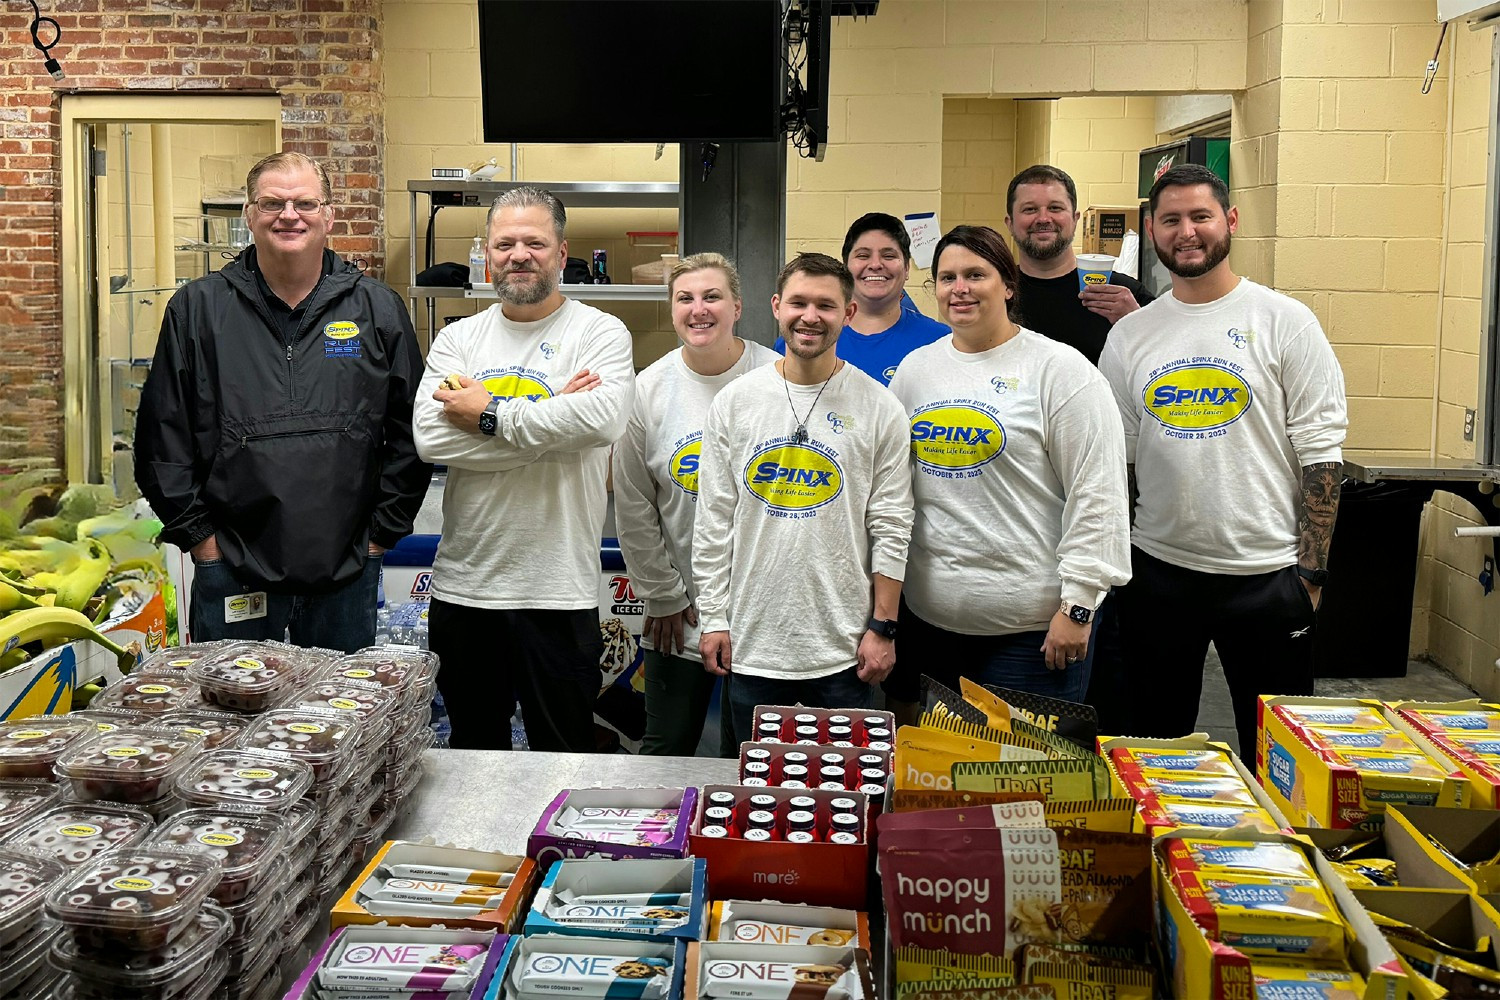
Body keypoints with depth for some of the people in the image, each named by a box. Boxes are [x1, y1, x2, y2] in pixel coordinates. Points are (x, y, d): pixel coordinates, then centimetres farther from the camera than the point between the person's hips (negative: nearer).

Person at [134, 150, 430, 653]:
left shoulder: (378, 310, 5)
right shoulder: (197, 309, 3)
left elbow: (412, 432, 7)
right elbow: (162, 435, 3)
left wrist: (381, 531, 2)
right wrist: (198, 535, -2)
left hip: (346, 573, 1)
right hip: (231, 571, -1)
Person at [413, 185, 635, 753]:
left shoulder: (599, 333, -2)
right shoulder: (458, 340, 7)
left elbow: (601, 418, -23)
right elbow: (430, 437, -9)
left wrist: (489, 415, -14)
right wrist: (547, 420, -14)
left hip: (559, 592, -3)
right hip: (462, 585, 4)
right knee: (472, 757, 19)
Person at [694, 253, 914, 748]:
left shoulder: (878, 407, -1)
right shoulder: (733, 401, 3)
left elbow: (891, 528, 0)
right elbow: (713, 521, 4)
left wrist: (882, 627, -4)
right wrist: (714, 618, 1)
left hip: (843, 648, -1)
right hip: (750, 642, 2)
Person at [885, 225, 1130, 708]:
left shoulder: (1060, 369, -6)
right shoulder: (915, 368, 11)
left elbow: (1096, 494, -10)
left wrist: (1078, 604, -13)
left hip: (1032, 626, -5)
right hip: (926, 615, 5)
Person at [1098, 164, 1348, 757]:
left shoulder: (1285, 322, -3)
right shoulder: (1129, 335, 6)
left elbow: (1320, 454, -5)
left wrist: (1310, 572, -10)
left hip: (1266, 574, -3)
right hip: (1158, 570, 3)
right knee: (1154, 745, 14)